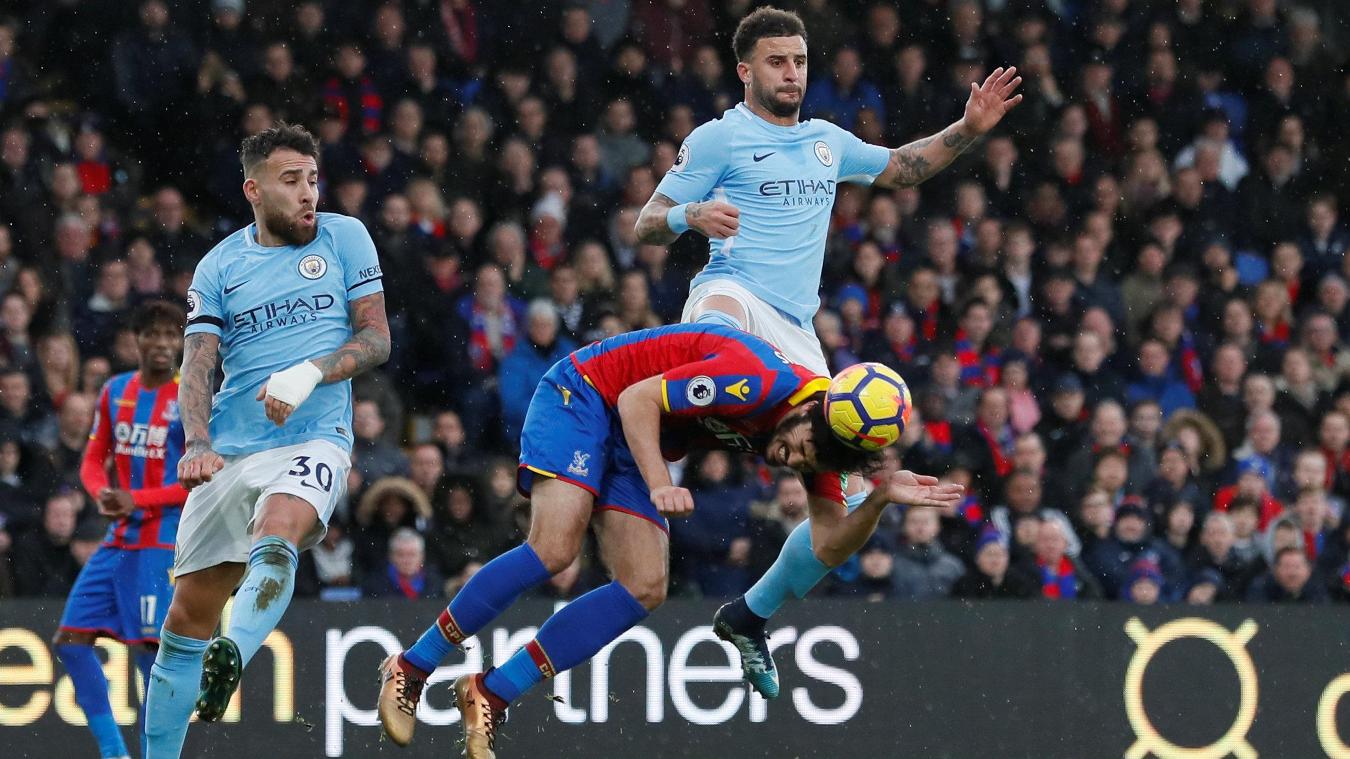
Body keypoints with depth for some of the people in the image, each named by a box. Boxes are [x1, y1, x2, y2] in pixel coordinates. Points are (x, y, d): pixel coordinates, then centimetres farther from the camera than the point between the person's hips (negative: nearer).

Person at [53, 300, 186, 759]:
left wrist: (137, 500, -19)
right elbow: (94, 460, 16)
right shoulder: (115, 392, 10)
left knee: (151, 651, -13)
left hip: (165, 541, -7)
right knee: (70, 641, 2)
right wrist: (102, 494, -7)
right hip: (118, 539, 7)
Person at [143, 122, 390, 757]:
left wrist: (311, 373, -14)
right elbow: (197, 365, 3)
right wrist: (196, 442, -16)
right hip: (229, 454, 3)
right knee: (188, 616, 2)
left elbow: (377, 338, 5)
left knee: (274, 538, -36)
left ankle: (234, 657, -57)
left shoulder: (344, 237, 7)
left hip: (314, 439, -3)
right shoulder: (220, 266, 9)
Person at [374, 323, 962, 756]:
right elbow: (638, 398, -25)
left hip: (636, 445, 8)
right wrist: (659, 486, -34)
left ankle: (490, 694, -5)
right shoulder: (762, 383, -31)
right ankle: (410, 669, -14)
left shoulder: (819, 438, -6)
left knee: (644, 591, -9)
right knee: (554, 549, -26)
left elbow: (831, 546, -3)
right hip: (583, 395, -8)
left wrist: (881, 499, -20)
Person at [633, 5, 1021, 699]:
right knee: (722, 320, -47)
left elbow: (900, 167, 39)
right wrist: (692, 216, -20)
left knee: (850, 499, 1)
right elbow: (646, 225, 2)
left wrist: (968, 128, 24)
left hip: (796, 339, 6)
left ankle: (751, 615, 17)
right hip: (734, 299, -6)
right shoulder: (718, 139, 4)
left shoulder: (827, 141, 22)